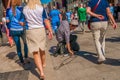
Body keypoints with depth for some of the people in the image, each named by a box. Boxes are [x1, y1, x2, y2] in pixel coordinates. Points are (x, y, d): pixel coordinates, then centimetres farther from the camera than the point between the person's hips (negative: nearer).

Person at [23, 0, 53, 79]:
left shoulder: (25, 9, 0)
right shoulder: (41, 8, -4)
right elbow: (46, 21, -3)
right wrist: (50, 31, 3)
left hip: (30, 31, -1)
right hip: (41, 30, 1)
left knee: (35, 52, 0)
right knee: (42, 49, 20)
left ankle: (41, 72, -10)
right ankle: (43, 64, 44)